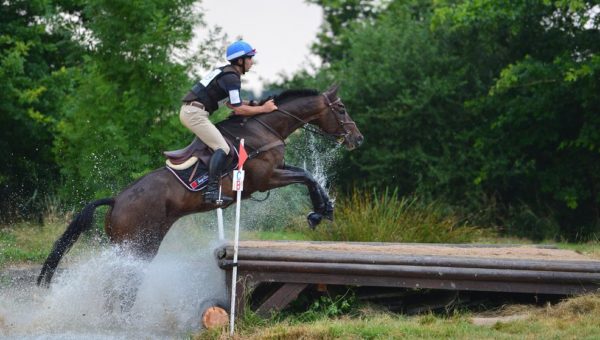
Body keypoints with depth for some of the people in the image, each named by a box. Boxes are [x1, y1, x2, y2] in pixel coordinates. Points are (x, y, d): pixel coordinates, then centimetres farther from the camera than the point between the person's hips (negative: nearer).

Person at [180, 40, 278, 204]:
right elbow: (238, 110, -13)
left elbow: (231, 103, 24)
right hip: (195, 113, -10)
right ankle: (211, 190, -27)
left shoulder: (225, 72, 20)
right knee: (222, 148, -15)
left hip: (188, 110, 10)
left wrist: (254, 104, 15)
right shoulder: (232, 78, -11)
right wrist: (263, 109, -5)